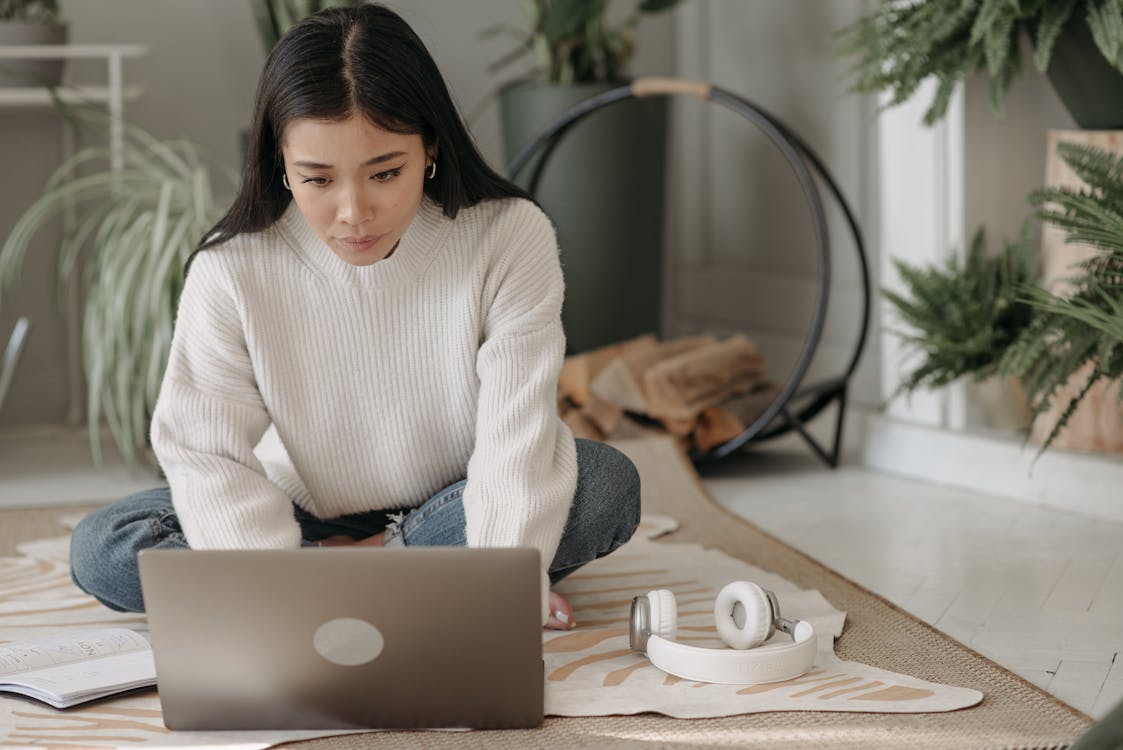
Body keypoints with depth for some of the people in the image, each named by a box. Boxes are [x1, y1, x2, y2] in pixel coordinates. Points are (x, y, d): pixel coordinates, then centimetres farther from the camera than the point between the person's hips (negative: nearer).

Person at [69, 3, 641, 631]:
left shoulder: (509, 238, -19)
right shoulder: (230, 272, -18)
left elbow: (516, 440, -26)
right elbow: (207, 455, -23)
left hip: (462, 512, -1)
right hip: (306, 524, 2)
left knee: (607, 484, -29)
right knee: (100, 549, -21)